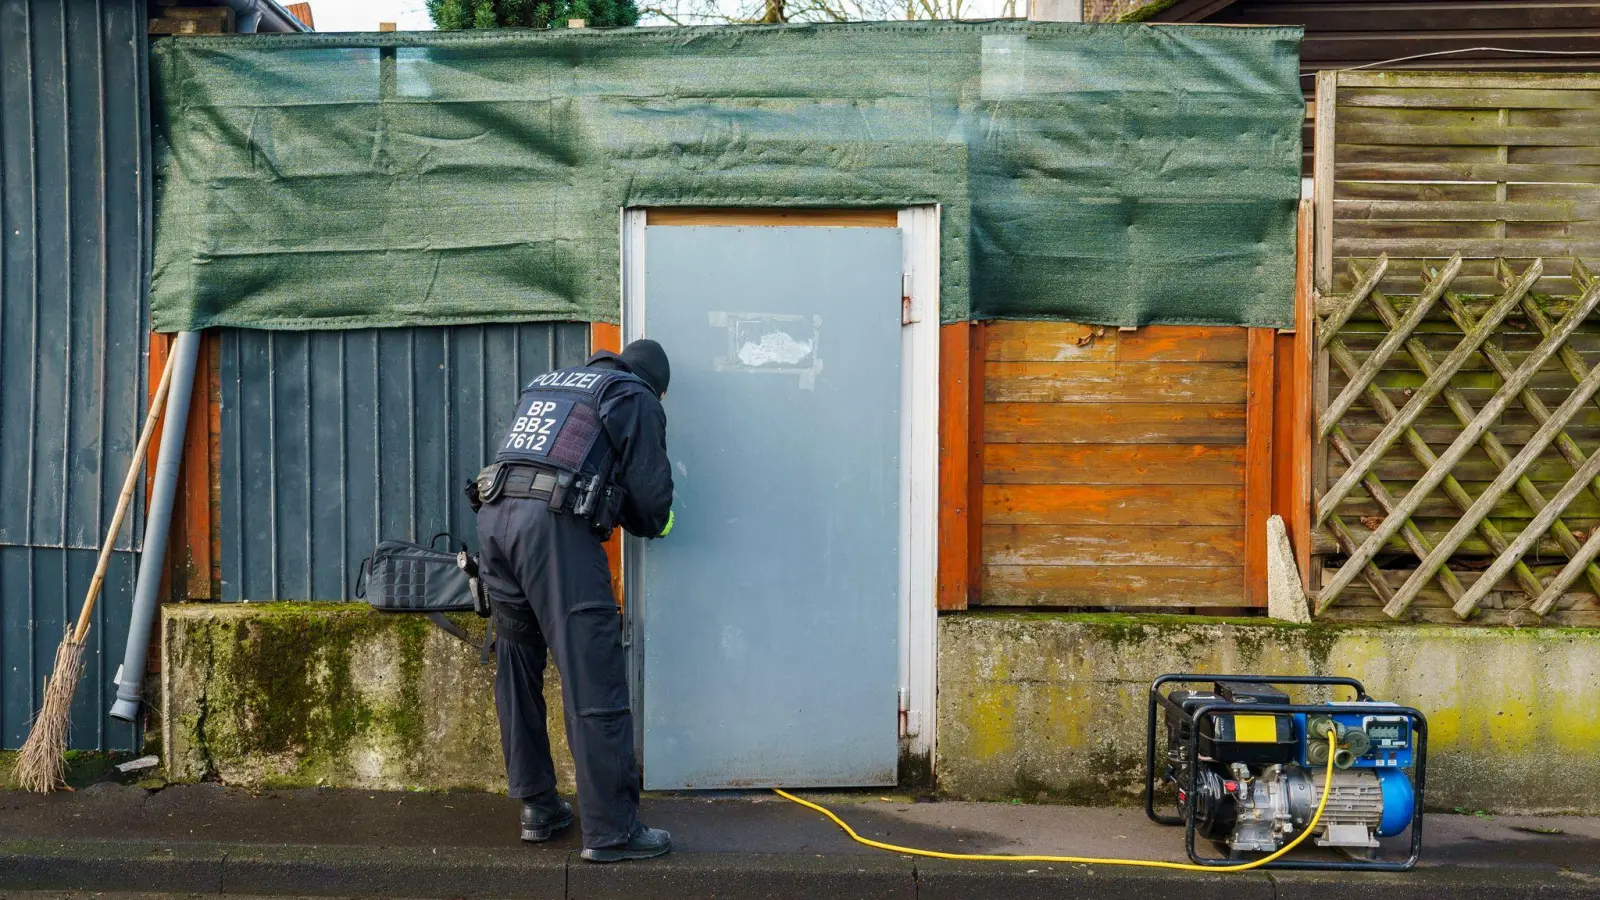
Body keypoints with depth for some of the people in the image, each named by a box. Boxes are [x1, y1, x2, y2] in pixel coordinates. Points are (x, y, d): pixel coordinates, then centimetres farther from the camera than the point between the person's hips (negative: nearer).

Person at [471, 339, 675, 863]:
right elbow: (649, 488, 4)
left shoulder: (546, 384, 32)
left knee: (518, 672, 17)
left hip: (493, 515, 7)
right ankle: (611, 831, -1)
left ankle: (537, 808, 24)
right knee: (593, 681, -4)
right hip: (554, 525, -7)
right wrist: (649, 525, 27)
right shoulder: (636, 398, 12)